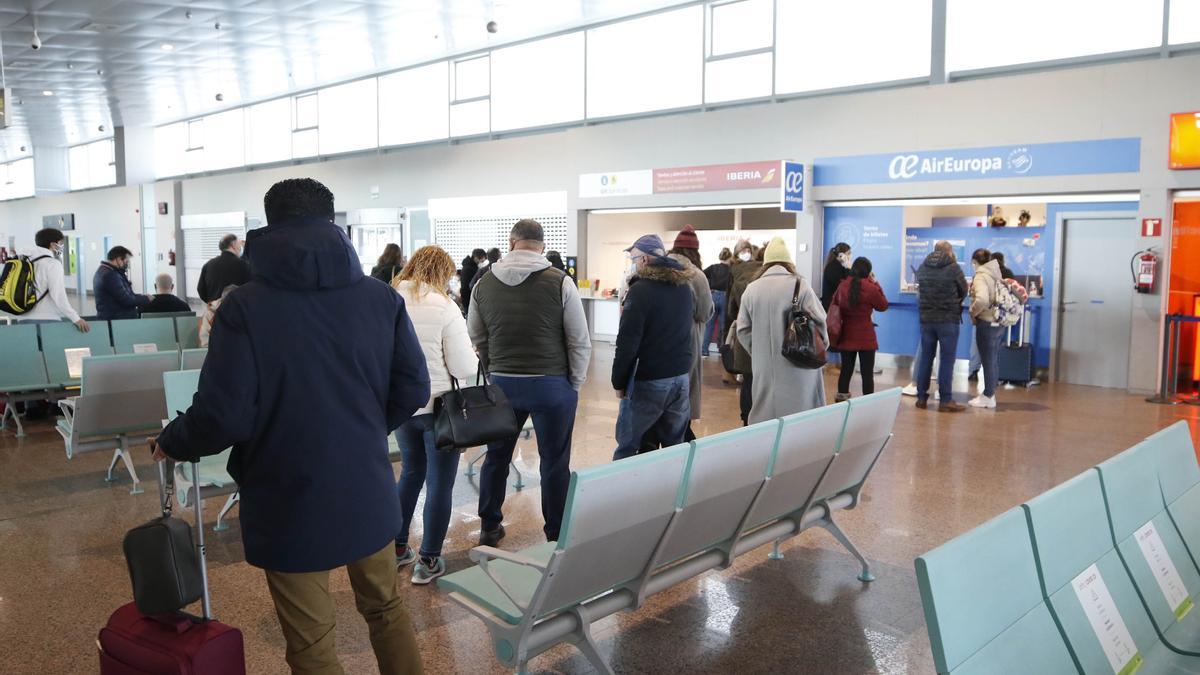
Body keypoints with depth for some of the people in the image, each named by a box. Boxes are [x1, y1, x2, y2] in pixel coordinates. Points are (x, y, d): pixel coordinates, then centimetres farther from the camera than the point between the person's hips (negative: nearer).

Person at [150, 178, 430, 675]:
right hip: (369, 491, 4)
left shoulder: (244, 307, -15)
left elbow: (223, 415, -17)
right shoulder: (382, 297, -4)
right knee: (386, 609, 23)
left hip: (291, 501, -3)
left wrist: (172, 443, 4)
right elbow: (413, 390, -2)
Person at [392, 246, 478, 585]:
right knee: (439, 483, 7)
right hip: (438, 406, -5)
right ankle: (428, 561, 12)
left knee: (411, 472, 23)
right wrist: (473, 355, 5)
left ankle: (397, 548, 30)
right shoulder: (444, 307, -16)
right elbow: (465, 368, -16)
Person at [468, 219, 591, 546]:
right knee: (555, 462, 8)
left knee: (496, 456, 18)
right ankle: (556, 536, 18)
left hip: (502, 384, 3)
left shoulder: (484, 283, 1)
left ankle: (489, 527, 32)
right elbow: (580, 341, -7)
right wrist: (574, 384, 4)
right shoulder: (560, 282, -10)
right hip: (551, 385, -3)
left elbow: (476, 339, 9)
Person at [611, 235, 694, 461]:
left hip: (648, 380, -7)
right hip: (682, 377, 7)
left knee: (627, 445, 3)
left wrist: (619, 382, -7)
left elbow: (627, 342, -15)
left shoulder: (640, 290, -13)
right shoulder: (686, 287, 9)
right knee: (674, 446, 12)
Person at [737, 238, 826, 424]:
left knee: (764, 416, 8)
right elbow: (819, 320, -3)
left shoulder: (751, 289, 3)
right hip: (798, 365, -2)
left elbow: (743, 330, 5)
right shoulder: (800, 285, -5)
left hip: (765, 367, 3)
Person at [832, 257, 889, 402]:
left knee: (846, 369, 12)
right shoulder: (870, 288, -13)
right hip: (865, 337, -5)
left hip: (846, 335, 5)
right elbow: (883, 306, 3)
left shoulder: (842, 286, 1)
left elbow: (834, 304, 16)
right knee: (867, 373, 1)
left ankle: (841, 399, 17)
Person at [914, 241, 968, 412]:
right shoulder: (953, 267, -9)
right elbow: (964, 291, 3)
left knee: (925, 357, 11)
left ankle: (921, 397, 13)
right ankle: (945, 400, 0)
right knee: (946, 360, 0)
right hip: (948, 319, -4)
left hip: (926, 318, 4)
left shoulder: (922, 267, 3)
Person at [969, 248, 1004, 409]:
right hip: (998, 322, 8)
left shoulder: (981, 276, -16)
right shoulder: (995, 275, 9)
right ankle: (990, 393, 25)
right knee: (994, 360, 15)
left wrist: (973, 312, -15)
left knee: (988, 361, 0)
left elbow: (982, 300, -31)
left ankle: (988, 397, 8)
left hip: (986, 323, -8)